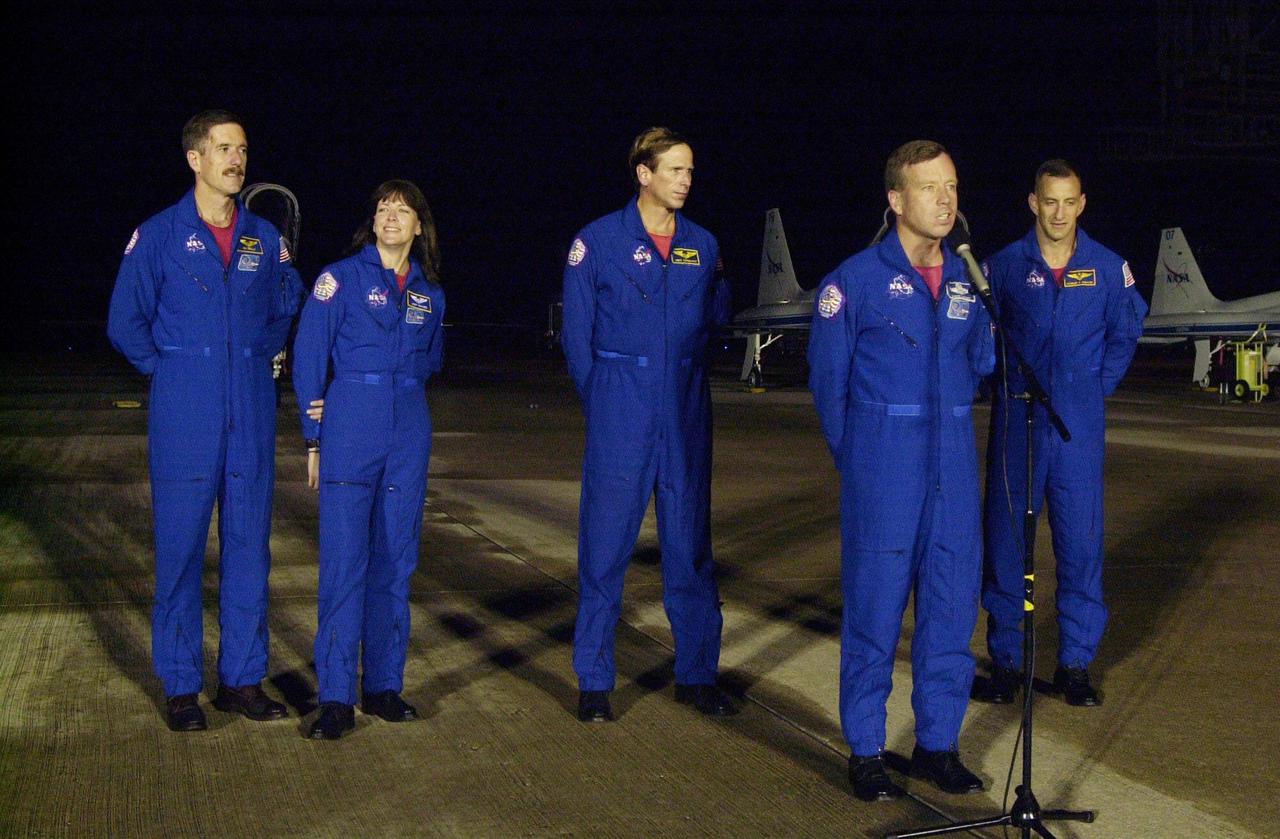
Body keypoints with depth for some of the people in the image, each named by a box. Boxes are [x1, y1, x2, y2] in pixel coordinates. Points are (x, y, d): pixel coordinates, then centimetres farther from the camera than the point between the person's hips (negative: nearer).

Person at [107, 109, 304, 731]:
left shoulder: (265, 238, 9)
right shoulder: (157, 235, -1)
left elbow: (287, 305, 24)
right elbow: (126, 322, 3)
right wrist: (171, 372, 2)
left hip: (252, 419, 3)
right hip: (184, 422, -3)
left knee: (248, 546, 6)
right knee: (180, 547, 0)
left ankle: (242, 679, 16)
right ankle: (180, 686, 11)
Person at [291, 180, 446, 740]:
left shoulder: (430, 292, 12)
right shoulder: (341, 278, -1)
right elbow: (309, 358, -2)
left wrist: (397, 384, 5)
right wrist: (315, 437, -5)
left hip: (409, 435, 4)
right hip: (350, 432, -4)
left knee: (396, 562, 7)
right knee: (344, 562, -7)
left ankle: (384, 686, 17)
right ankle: (336, 698, -3)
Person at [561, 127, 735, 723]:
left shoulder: (703, 245, 9)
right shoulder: (597, 241, -1)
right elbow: (578, 335, 2)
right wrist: (604, 405, 3)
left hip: (686, 416, 4)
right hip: (620, 419, -3)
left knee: (690, 544, 9)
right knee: (605, 546, -1)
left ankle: (697, 674, 20)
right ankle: (594, 682, 10)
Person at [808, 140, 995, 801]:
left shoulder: (970, 280, 7)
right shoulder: (856, 279, -6)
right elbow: (827, 376, 2)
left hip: (954, 471, 5)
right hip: (881, 474, -4)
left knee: (952, 605, 8)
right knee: (873, 606, 1)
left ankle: (937, 743, 22)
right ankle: (865, 752, 13)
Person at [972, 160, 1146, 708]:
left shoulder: (1108, 267, 3)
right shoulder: (1005, 265, 0)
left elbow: (1124, 334, 16)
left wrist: (1096, 389, 9)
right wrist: (1003, 387, 5)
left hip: (1079, 427, 1)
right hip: (1015, 424, 0)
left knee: (1081, 541, 2)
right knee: (1005, 539, 3)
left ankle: (1076, 663, 15)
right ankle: (1005, 659, 14)